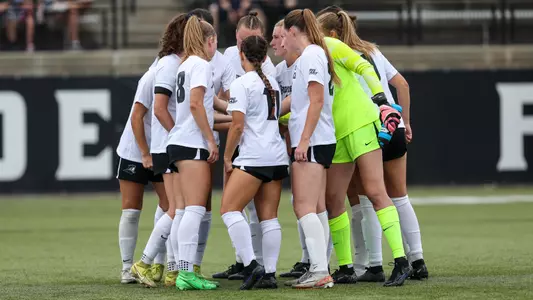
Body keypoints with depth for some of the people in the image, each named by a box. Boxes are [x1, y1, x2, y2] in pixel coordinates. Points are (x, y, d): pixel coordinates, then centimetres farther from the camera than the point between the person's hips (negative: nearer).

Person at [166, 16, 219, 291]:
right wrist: (211, 140, -13)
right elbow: (196, 104, -16)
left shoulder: (185, 65, 21)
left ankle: (184, 271, 5)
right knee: (195, 209, -13)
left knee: (191, 210, 8)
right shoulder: (201, 65, -7)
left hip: (179, 143, 9)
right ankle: (186, 272, -20)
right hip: (192, 144, -9)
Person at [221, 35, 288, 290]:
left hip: (253, 157, -8)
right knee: (269, 217, 6)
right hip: (277, 157, 8)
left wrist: (227, 157, -2)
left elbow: (237, 126, -12)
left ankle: (251, 266, -17)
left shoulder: (241, 84, -7)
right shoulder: (273, 83, 15)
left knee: (229, 209, -6)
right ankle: (269, 274, 1)